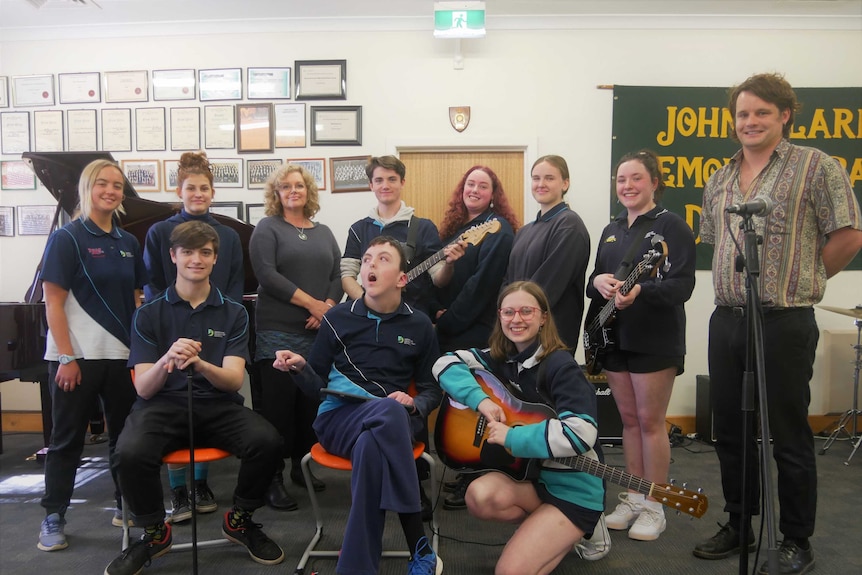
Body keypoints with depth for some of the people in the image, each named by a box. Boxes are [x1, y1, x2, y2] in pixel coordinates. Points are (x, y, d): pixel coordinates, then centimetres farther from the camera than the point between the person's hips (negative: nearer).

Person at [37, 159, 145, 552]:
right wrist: (67, 357, -15)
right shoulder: (67, 238, -5)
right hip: (77, 357, -5)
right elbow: (53, 302, -9)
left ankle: (126, 504, 27)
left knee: (125, 434, 13)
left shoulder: (128, 243, 9)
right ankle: (53, 517, 18)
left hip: (122, 356, 5)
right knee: (67, 439, 5)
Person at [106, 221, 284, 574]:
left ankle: (239, 520, 4)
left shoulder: (234, 313, 7)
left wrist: (199, 363, -27)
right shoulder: (149, 315, 6)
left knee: (267, 442, -28)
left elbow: (234, 380, -4)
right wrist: (166, 361, -26)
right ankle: (154, 533, 0)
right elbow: (143, 388, -2)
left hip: (218, 406, 1)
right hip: (164, 405, 0)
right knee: (131, 453, -33)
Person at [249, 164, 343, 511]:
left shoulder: (323, 232, 17)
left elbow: (337, 277, 10)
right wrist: (312, 304, -14)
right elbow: (267, 274, -11)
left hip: (319, 333, 5)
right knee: (278, 403, -3)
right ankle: (272, 477, 6)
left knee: (312, 402, 8)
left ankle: (302, 466, 23)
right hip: (278, 333, -4)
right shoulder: (267, 228, 3)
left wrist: (328, 308, -9)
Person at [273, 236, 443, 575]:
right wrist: (300, 368, -13)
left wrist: (414, 405, -10)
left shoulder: (419, 326, 10)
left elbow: (432, 389, 13)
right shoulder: (337, 318, 7)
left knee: (371, 446, -40)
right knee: (388, 413, -39)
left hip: (395, 419, 1)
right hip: (338, 416, -1)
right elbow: (317, 386, 10)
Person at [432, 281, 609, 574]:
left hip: (573, 485, -6)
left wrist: (511, 437, -24)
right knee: (480, 496, -26)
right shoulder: (501, 357, 1)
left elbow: (582, 433, -32)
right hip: (530, 473, 6)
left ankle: (580, 530, 9)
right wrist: (481, 400, -19)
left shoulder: (560, 365, -19)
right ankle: (555, 529, 3)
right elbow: (445, 363, -3)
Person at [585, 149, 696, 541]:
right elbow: (592, 280, 15)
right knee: (629, 419, 12)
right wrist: (598, 281, -9)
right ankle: (632, 498, 23)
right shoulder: (611, 231, 15)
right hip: (614, 337, 6)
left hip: (655, 340, -6)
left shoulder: (672, 226, -6)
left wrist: (639, 291, -30)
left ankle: (653, 506, 12)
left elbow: (683, 286, -15)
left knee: (650, 421, -1)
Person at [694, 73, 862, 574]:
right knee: (731, 433, 14)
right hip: (726, 321, 6)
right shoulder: (720, 181, 14)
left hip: (785, 324, -6)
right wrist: (740, 280, 11)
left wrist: (800, 280, 0)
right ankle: (738, 528, 30)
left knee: (789, 439, 4)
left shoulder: (815, 167, -5)